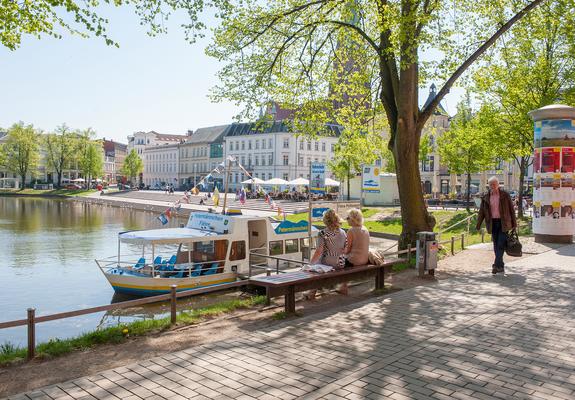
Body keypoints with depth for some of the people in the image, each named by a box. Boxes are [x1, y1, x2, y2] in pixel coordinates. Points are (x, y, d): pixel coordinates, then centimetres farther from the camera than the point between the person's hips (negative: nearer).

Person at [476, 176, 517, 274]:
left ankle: (496, 265, -13)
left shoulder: (505, 195, -1)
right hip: (492, 223, 3)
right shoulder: (486, 197, 6)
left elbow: (511, 209, 2)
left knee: (501, 244, -10)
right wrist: (478, 225, 4)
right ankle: (501, 266, 18)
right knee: (496, 245, 8)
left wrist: (514, 223, 0)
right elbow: (482, 212, 7)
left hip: (503, 223, -3)